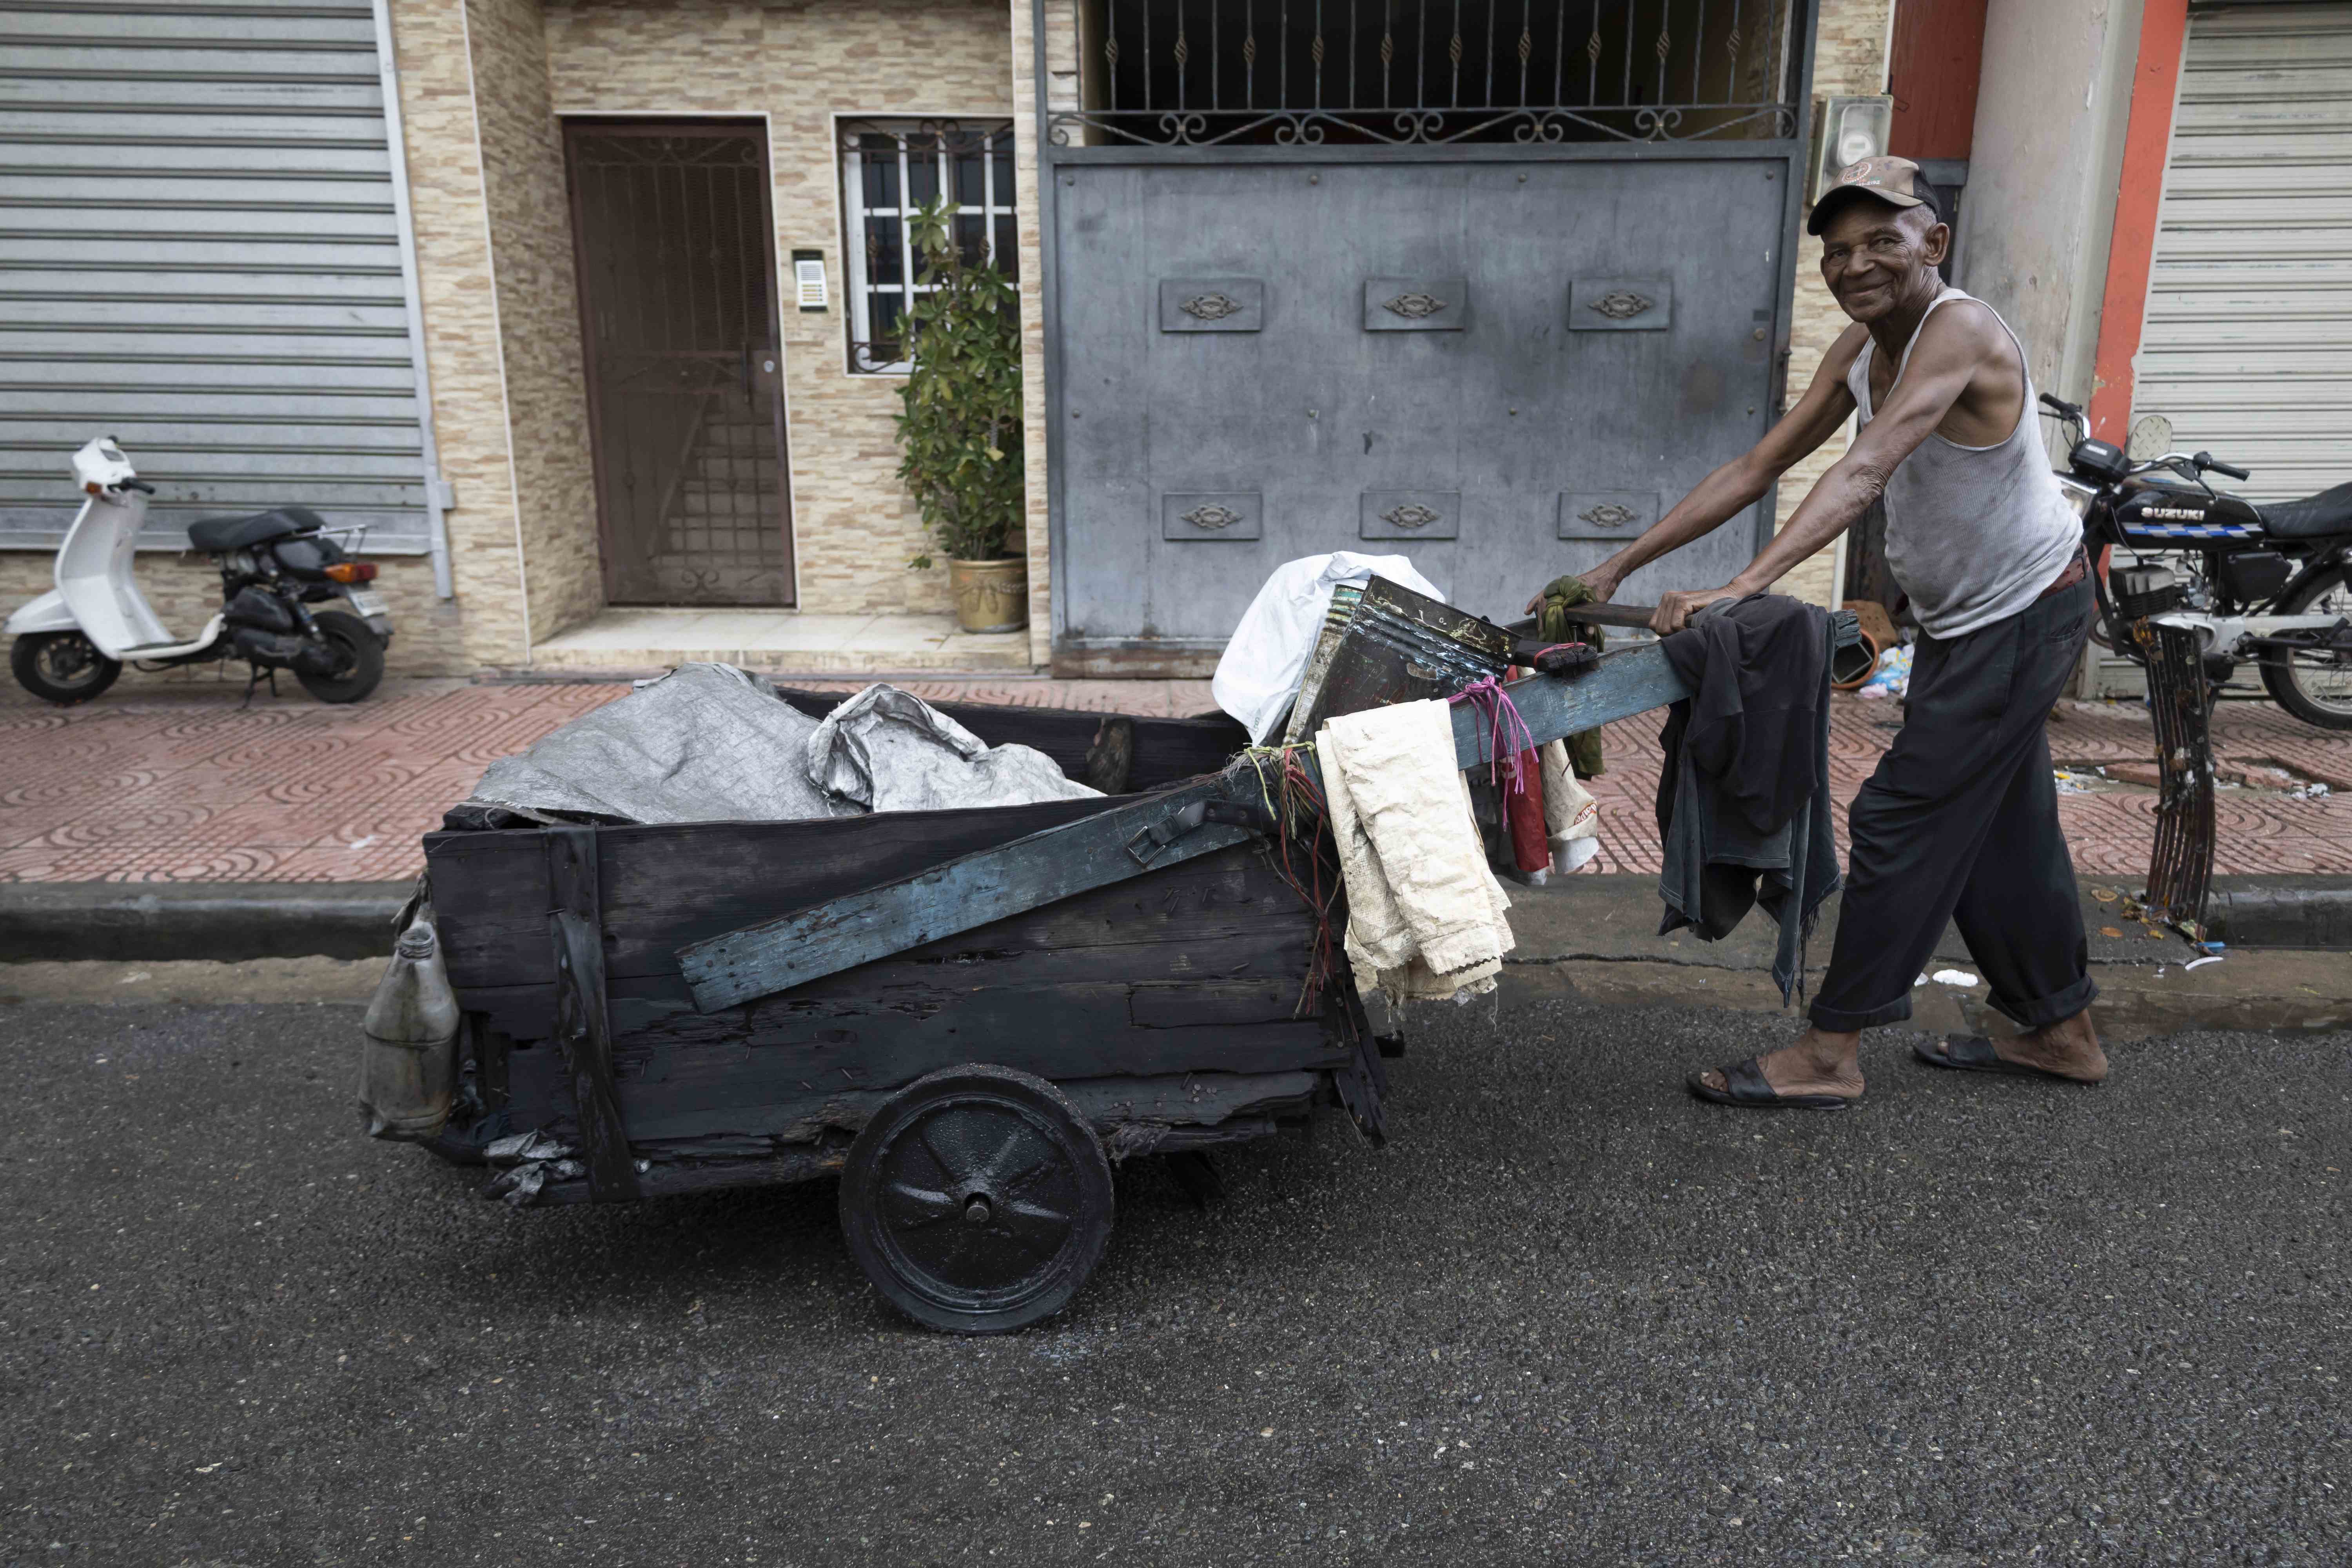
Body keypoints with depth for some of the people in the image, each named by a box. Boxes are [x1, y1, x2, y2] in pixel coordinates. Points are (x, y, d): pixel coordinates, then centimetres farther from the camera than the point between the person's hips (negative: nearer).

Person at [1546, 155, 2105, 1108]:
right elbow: (1757, 469, 0)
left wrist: (1742, 589, -50)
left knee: (1901, 819, -8)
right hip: (1959, 622, 9)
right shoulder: (1862, 347, 1)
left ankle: (1830, 1053, 1)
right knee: (1998, 830, 17)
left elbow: (1863, 474, -39)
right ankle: (2062, 1030, 33)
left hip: (2025, 618, -9)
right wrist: (1619, 568, -6)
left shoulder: (1961, 332, -25)